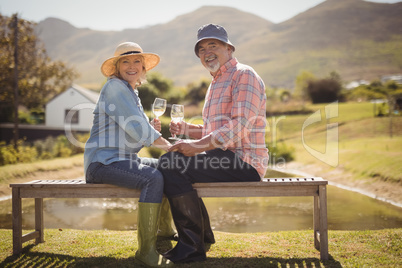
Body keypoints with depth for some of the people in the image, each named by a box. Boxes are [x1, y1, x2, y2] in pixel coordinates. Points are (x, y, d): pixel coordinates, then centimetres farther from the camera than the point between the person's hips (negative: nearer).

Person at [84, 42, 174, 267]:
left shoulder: (131, 92, 20)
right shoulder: (115, 87, -10)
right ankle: (146, 249, -23)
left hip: (122, 159, 10)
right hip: (102, 162, -10)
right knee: (153, 178, -29)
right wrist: (167, 145, -12)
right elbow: (136, 128, -18)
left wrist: (151, 129, 2)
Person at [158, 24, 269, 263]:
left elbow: (238, 126, -20)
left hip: (243, 162, -10)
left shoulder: (244, 75, -7)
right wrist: (187, 129, 9)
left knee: (173, 165, -21)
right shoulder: (217, 82, 25)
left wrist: (198, 146, -26)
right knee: (168, 161, 12)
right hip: (225, 158, 10)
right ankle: (202, 236, 15)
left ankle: (193, 246, -11)